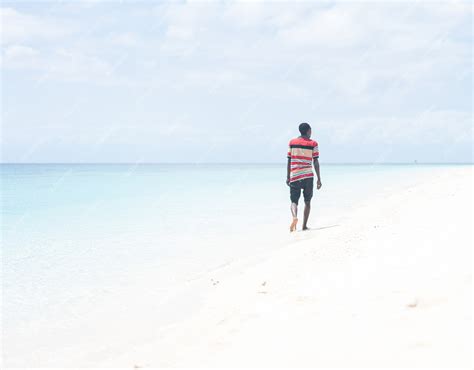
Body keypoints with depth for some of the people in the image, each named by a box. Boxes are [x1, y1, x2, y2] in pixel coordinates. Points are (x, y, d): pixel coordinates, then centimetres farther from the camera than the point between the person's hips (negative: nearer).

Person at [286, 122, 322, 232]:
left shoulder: (292, 142, 7)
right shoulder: (313, 144, 1)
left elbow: (289, 161, 6)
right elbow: (316, 162, -2)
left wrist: (288, 177, 11)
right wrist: (319, 179, 0)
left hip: (294, 176, 1)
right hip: (308, 175, -1)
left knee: (294, 201, 4)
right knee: (307, 201, 12)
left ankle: (294, 217, -25)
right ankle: (304, 225, 11)